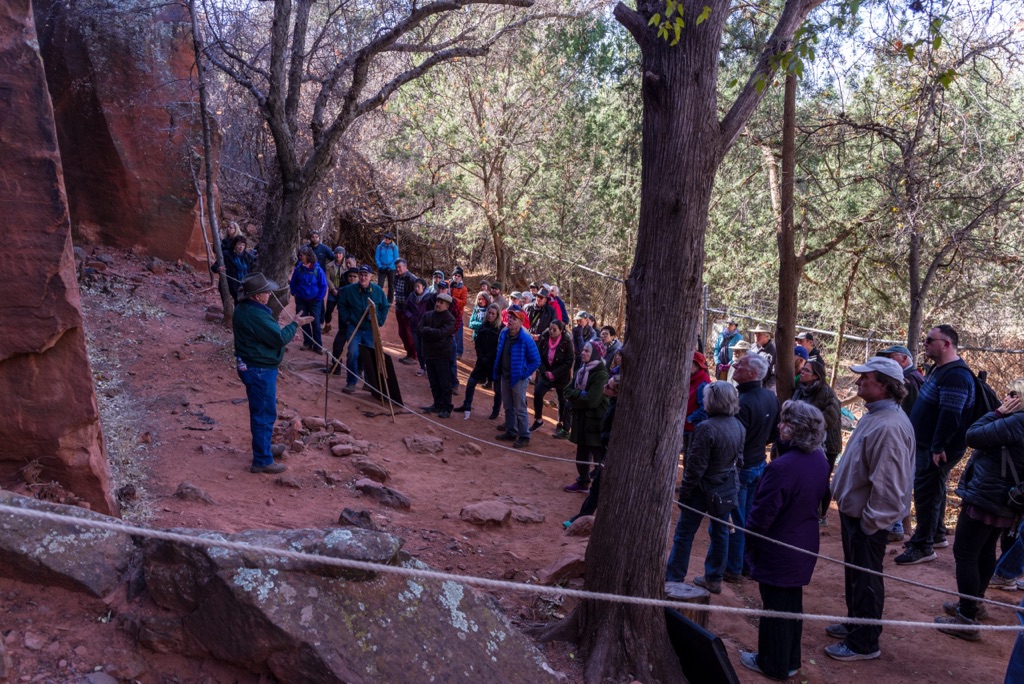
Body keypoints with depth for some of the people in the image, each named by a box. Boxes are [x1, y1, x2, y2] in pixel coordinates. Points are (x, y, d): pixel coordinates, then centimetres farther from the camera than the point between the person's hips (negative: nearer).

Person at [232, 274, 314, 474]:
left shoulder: (242, 309, 6)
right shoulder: (256, 315, -26)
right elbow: (280, 338, -22)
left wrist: (286, 332, 7)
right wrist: (295, 324, -10)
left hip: (249, 365, 10)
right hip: (260, 370, -10)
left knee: (260, 412, 23)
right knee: (265, 414, -1)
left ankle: (263, 448, 39)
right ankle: (262, 461, 6)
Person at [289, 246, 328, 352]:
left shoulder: (317, 269, -13)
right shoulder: (298, 268, -6)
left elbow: (323, 286, -7)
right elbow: (293, 283, 8)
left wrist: (319, 299, -8)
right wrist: (294, 294, 2)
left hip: (314, 300, -3)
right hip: (301, 300, 3)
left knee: (315, 322, 0)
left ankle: (318, 345, 6)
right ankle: (307, 343, 21)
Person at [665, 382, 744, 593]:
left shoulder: (706, 428, -24)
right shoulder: (738, 427, -2)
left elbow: (696, 466, -20)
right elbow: (739, 457, 8)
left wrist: (684, 491, -10)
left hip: (704, 489, -7)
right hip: (727, 488, 7)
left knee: (684, 534, 5)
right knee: (720, 532, 17)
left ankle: (673, 579, 11)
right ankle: (714, 579, 26)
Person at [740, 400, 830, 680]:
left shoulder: (781, 467, -29)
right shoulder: (820, 460, -5)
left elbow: (762, 512, -21)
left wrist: (749, 538, -8)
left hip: (778, 550, -7)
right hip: (804, 546, 7)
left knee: (775, 607, 8)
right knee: (792, 604, 20)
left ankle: (773, 665, 23)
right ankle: (790, 660, 34)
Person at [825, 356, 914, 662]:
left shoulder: (889, 426, -28)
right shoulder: (875, 416, 6)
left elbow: (887, 483, -29)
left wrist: (871, 520, -22)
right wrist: (852, 511, 17)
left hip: (867, 519, -10)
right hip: (854, 511, 10)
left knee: (865, 579, 5)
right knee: (855, 574, 24)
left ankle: (863, 643, 19)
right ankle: (856, 623, 41)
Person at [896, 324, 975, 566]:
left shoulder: (955, 375, -22)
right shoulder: (940, 370, 13)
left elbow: (950, 415, -28)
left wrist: (938, 448, -26)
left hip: (937, 449, -10)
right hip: (927, 444, 10)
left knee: (926, 493, -6)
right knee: (934, 491, 19)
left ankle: (923, 547, 1)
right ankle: (936, 535, 33)